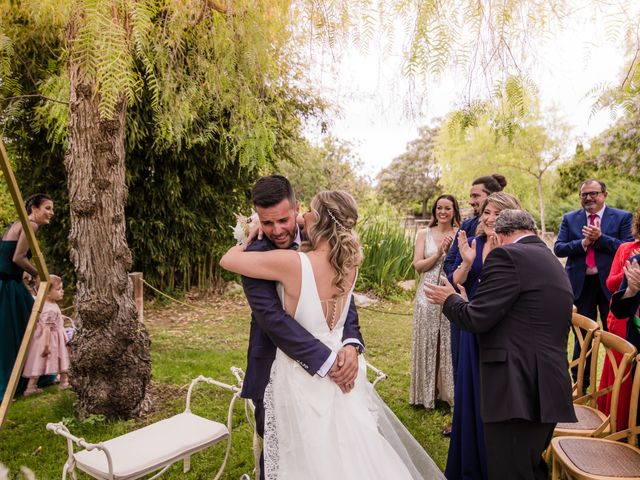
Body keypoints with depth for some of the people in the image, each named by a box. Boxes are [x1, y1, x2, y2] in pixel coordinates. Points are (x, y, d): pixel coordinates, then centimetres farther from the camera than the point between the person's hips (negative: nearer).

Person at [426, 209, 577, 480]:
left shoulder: (507, 255, -12)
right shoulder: (555, 265, 17)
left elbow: (476, 319, -15)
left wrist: (449, 300, 4)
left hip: (516, 391, -9)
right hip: (548, 390, 10)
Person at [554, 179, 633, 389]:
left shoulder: (622, 217, 1)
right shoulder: (569, 219, 6)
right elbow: (558, 248, -2)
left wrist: (600, 237, -18)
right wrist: (582, 243, -17)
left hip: (610, 284, -2)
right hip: (581, 284, 2)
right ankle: (581, 384, 25)